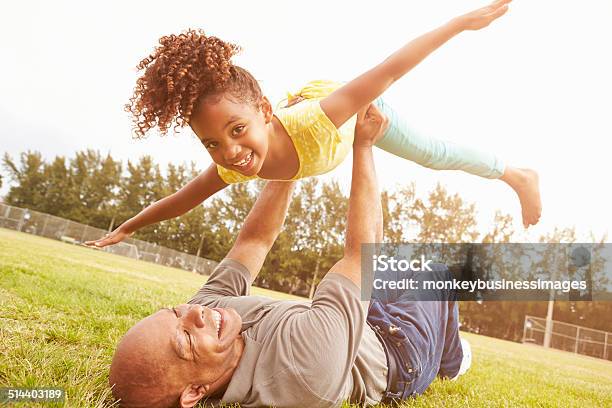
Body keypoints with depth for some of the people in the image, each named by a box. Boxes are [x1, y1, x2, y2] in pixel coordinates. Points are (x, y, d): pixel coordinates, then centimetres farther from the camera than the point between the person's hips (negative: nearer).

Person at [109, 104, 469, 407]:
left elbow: (255, 239, -20)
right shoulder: (305, 365, -49)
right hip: (399, 360, -5)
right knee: (441, 273, 16)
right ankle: (448, 360, 46)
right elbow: (361, 246, -41)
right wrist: (363, 146, -30)